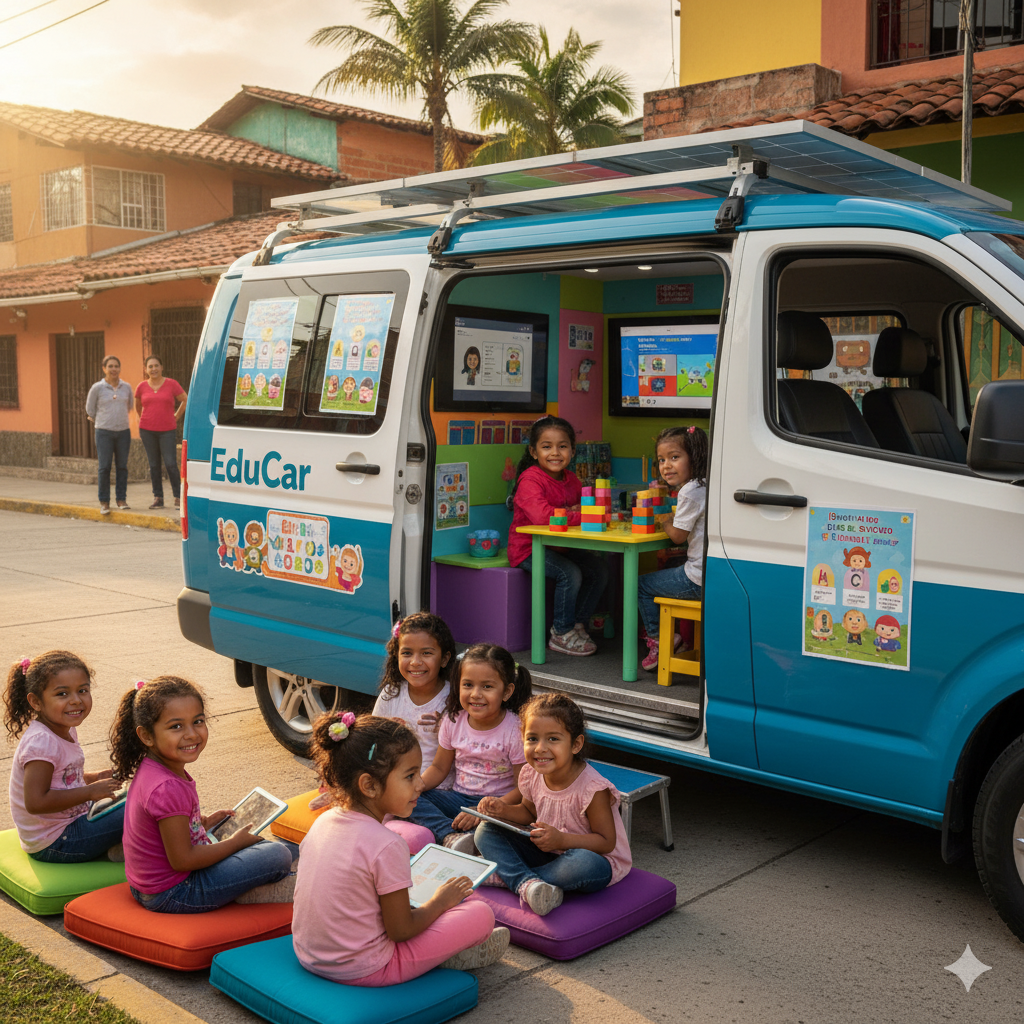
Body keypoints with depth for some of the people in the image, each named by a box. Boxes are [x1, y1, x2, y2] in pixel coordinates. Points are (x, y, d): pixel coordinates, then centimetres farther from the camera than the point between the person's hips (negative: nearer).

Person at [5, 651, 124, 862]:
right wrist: (91, 791, -25)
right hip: (53, 843, -10)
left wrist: (93, 778, 3)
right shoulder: (41, 741, -24)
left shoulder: (66, 730, 5)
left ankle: (116, 842, 3)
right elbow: (36, 803, -31)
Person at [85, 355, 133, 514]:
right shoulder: (97, 387, -3)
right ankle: (104, 502, 4)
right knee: (104, 467, -4)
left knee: (122, 466, 5)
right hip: (104, 432, -2)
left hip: (123, 431, 3)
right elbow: (89, 409, 10)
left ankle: (121, 499, 14)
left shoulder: (127, 387, 5)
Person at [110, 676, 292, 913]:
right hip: (172, 896, -10)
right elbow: (182, 860, -26)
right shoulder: (168, 789, -30)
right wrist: (235, 842, -13)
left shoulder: (149, 768, -2)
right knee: (279, 856, -10)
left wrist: (203, 822, 7)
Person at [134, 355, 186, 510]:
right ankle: (158, 498, 13)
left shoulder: (171, 384, -2)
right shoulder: (142, 386, 5)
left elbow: (185, 401, 7)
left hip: (167, 430, -2)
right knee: (154, 465, 7)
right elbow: (137, 406, 22)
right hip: (147, 430, 2)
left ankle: (178, 497, 1)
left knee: (171, 464, -8)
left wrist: (177, 416, 7)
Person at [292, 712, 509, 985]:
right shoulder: (386, 845, -24)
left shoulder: (323, 822, -2)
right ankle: (444, 958, 21)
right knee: (481, 914, -4)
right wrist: (440, 902, 1)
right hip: (362, 970, -8)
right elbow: (400, 931, -16)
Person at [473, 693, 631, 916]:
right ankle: (527, 883, -30)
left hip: (596, 858, -6)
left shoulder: (593, 788, -25)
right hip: (548, 852, 6)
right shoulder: (531, 774, -7)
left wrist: (561, 840, -32)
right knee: (486, 830, -6)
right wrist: (503, 810, -7)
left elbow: (606, 842, -21)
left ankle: (505, 876, -24)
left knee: (583, 864, -42)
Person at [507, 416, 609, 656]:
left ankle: (578, 624, 11)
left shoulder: (571, 479, 6)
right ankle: (562, 634, -8)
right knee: (570, 573, -26)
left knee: (599, 569, -4)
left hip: (560, 546, 8)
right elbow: (542, 516, -35)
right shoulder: (530, 480, -20)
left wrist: (577, 510, -10)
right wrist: (579, 516, -27)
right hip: (529, 548, -8)